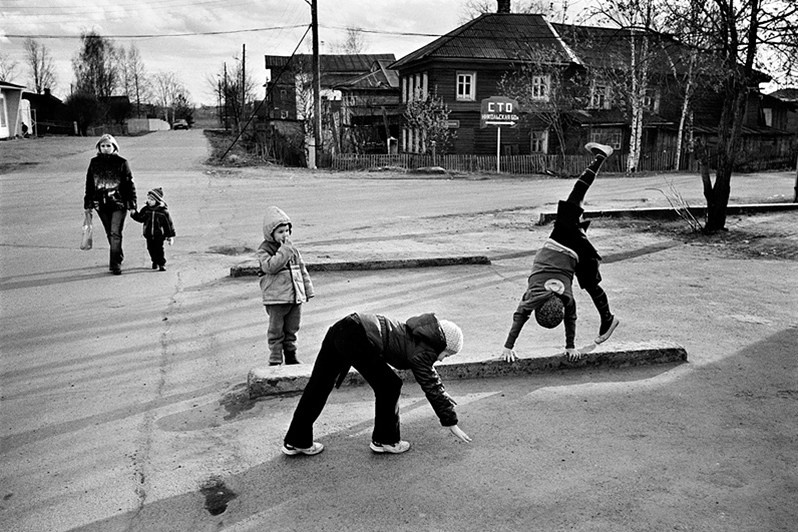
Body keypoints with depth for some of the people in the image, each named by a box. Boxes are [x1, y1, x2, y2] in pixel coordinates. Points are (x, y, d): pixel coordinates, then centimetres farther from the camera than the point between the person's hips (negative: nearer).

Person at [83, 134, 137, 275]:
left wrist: (132, 205, -5)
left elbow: (130, 184, -1)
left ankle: (115, 263, -5)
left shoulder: (121, 163, -3)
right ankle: (118, 257, 30)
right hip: (101, 205, 4)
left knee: (116, 234, -9)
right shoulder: (94, 163, 6)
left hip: (119, 204, -4)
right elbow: (89, 184, 12)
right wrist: (87, 204, 11)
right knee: (110, 234, 13)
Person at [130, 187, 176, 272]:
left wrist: (171, 236, -5)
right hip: (149, 235, 4)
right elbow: (140, 218, 8)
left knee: (159, 249, -4)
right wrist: (134, 214, -12)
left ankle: (162, 264, 7)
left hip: (159, 235, -4)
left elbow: (169, 223, -5)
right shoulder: (146, 209, 2)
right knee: (151, 249, 10)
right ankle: (155, 261, 29)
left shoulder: (163, 211, -9)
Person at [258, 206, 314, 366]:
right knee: (276, 331, 2)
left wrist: (308, 289, 17)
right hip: (276, 298, -5)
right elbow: (271, 266, -24)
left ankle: (291, 355, 28)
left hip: (296, 296, 6)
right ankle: (275, 360, 12)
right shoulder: (264, 249, -7)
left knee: (292, 329, 15)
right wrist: (284, 250, -23)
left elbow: (302, 268, 17)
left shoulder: (292, 249, 10)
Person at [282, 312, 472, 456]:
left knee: (318, 387, 14)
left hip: (339, 328, 10)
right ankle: (384, 440, 21)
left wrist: (445, 400, 54)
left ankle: (295, 442, 24)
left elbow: (431, 377, 42)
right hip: (358, 340, -9)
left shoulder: (416, 338, 27)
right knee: (388, 387, 6)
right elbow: (431, 387, 6)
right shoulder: (422, 352, 2)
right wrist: (451, 423, 15)